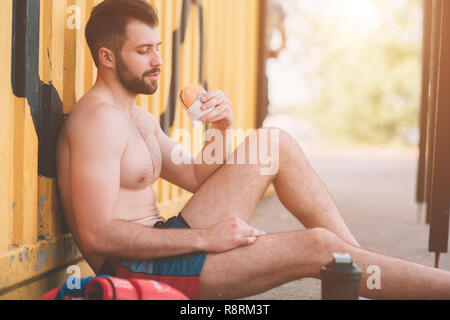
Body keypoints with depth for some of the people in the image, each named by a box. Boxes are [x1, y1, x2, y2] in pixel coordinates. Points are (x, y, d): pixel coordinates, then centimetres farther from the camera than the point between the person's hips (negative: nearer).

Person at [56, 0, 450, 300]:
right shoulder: (99, 118, -16)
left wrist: (221, 131, -2)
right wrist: (203, 238, -23)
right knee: (316, 246, -18)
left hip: (163, 245, 10)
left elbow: (195, 178, 19)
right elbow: (97, 234, -25)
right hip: (137, 269, -10)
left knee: (273, 144, 2)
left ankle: (358, 259, 1)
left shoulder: (139, 118, 17)